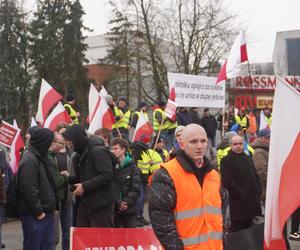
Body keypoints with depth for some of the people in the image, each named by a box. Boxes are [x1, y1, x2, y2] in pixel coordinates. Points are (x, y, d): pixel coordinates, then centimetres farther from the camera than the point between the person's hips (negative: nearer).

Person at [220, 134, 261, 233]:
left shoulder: (248, 158, 18)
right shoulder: (226, 161, -8)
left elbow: (255, 177, 22)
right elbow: (227, 182, -16)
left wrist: (257, 191, 7)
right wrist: (241, 194, -19)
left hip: (252, 201, 7)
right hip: (238, 203, -7)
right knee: (237, 231, -4)